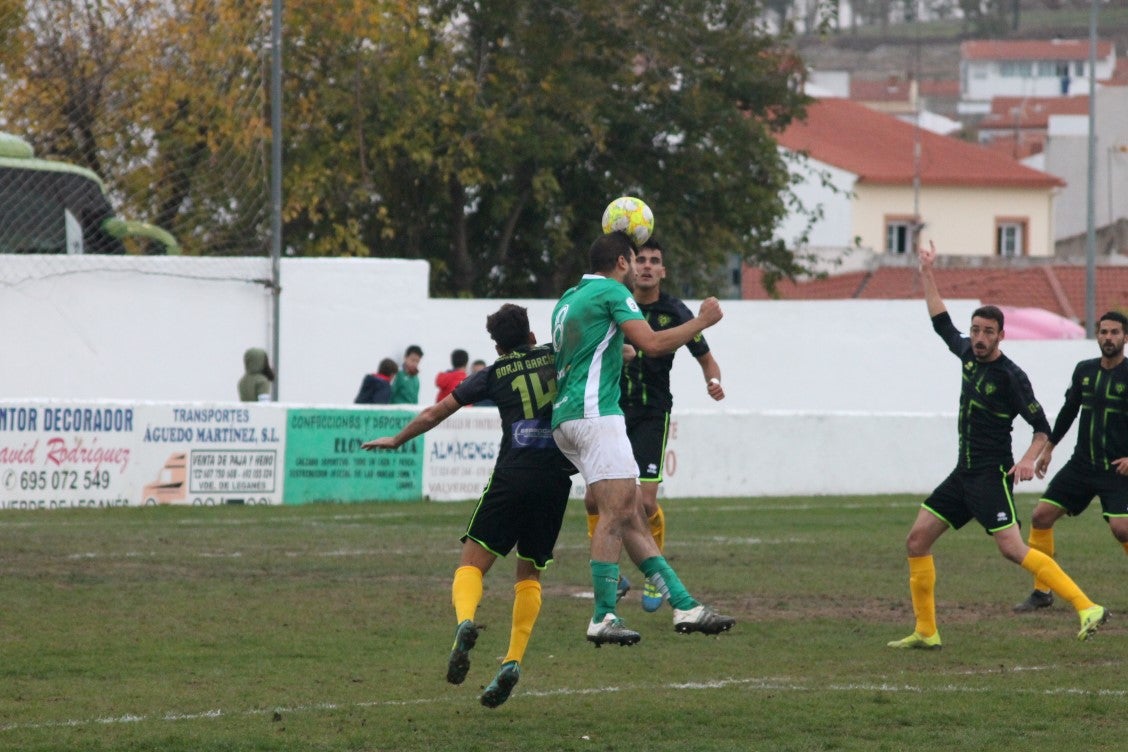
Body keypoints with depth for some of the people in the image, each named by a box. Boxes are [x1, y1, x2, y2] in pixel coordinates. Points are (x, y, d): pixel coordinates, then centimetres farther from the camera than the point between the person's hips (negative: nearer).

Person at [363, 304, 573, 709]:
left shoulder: (493, 374, 10)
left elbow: (435, 413, 16)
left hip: (512, 476, -2)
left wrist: (397, 440, 30)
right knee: (530, 575, 16)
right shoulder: (558, 358, 12)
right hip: (557, 478, 2)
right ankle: (513, 660, 0)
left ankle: (465, 619, -33)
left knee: (471, 564, 0)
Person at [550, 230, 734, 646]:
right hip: (594, 413, -10)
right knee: (617, 511, -14)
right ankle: (603, 618, -19)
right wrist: (702, 321, -3)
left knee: (632, 516, 5)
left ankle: (685, 607, 3)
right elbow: (652, 343, -15)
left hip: (566, 417, 10)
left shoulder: (568, 299, 23)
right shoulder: (612, 291, -4)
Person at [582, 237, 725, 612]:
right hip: (611, 409, 2)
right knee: (595, 499, -4)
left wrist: (714, 381, -16)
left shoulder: (675, 313, -6)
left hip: (652, 415, -2)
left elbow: (705, 358, 4)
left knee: (645, 502, -12)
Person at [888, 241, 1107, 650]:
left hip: (992, 475, -8)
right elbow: (942, 323, 26)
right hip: (964, 474, 8)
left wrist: (1028, 459, -30)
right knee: (917, 540, 5)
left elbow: (1042, 427, -12)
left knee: (1012, 548, -21)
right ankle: (926, 632, 11)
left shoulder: (1010, 376, -13)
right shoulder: (968, 355, 8)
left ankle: (1086, 607, -25)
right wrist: (927, 273, 27)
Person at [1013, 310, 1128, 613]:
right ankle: (1042, 592, 10)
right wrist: (1048, 448, 22)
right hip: (1081, 464, 6)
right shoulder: (1084, 371, 7)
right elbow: (1069, 409, 20)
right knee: (1042, 515, -2)